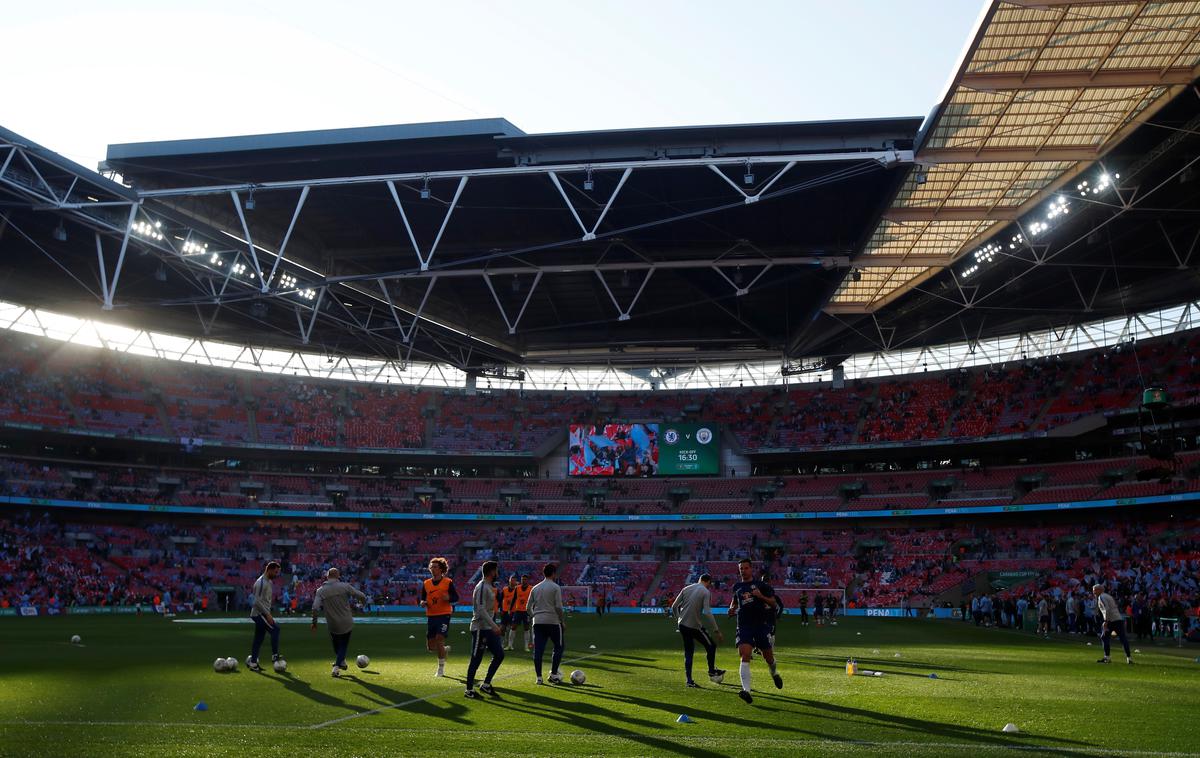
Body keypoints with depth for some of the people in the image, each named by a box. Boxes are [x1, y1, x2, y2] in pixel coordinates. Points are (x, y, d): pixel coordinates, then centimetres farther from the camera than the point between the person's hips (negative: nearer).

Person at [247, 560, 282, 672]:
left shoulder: (268, 582, 14)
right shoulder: (261, 582, -17)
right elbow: (258, 601, -22)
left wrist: (268, 614, 21)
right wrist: (268, 614, -21)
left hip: (262, 614, 10)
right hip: (259, 613, -10)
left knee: (259, 638, 10)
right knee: (275, 629, -14)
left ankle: (252, 663, 13)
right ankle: (275, 655, -8)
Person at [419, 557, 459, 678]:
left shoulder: (448, 582, -2)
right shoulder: (426, 583, 9)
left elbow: (456, 598, 1)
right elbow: (423, 599, 17)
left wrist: (449, 598, -20)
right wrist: (423, 603, -6)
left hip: (444, 615, -5)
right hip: (431, 616, 5)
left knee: (439, 639, -15)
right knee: (431, 646, 4)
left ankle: (441, 669, 1)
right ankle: (445, 649, 38)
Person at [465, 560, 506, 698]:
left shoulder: (489, 587, 14)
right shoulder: (482, 587, -17)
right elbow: (481, 610, -24)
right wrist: (494, 626, -27)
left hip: (489, 628, 10)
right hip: (480, 628, -10)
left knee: (499, 654, 7)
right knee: (476, 659, -2)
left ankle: (486, 685, 14)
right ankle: (469, 689, 8)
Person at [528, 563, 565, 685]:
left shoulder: (535, 588, 12)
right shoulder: (555, 587, -5)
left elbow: (529, 607, 12)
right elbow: (558, 607, -10)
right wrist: (563, 621, 0)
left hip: (538, 623, 5)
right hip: (553, 622, -5)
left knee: (538, 650, 4)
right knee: (559, 647, 9)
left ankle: (539, 677, 5)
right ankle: (553, 674, 6)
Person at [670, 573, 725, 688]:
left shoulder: (686, 589, 8)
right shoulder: (706, 592, -8)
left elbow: (674, 607, 8)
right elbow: (707, 613, -18)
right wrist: (716, 631, -15)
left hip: (682, 625, 6)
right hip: (694, 626, -6)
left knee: (688, 652, 14)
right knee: (711, 646, 16)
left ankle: (689, 680, 10)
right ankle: (712, 671, 29)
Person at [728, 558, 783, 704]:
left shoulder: (761, 585, 0)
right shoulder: (737, 587, 11)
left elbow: (774, 604, -1)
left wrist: (761, 596, -16)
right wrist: (732, 609, 9)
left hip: (761, 624, -2)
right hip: (744, 625, 2)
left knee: (768, 657, 9)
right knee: (745, 656, -17)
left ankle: (774, 674, 44)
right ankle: (746, 690, -23)